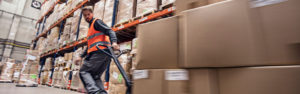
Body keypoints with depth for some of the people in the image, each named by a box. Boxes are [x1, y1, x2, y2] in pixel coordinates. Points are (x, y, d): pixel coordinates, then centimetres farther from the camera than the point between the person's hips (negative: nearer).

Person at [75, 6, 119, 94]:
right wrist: (81, 57, 32)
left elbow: (109, 31, -12)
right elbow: (90, 45, 35)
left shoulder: (96, 22, 6)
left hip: (100, 51, -9)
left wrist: (114, 42, -32)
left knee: (83, 71, -7)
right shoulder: (91, 27, 33)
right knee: (95, 76, 8)